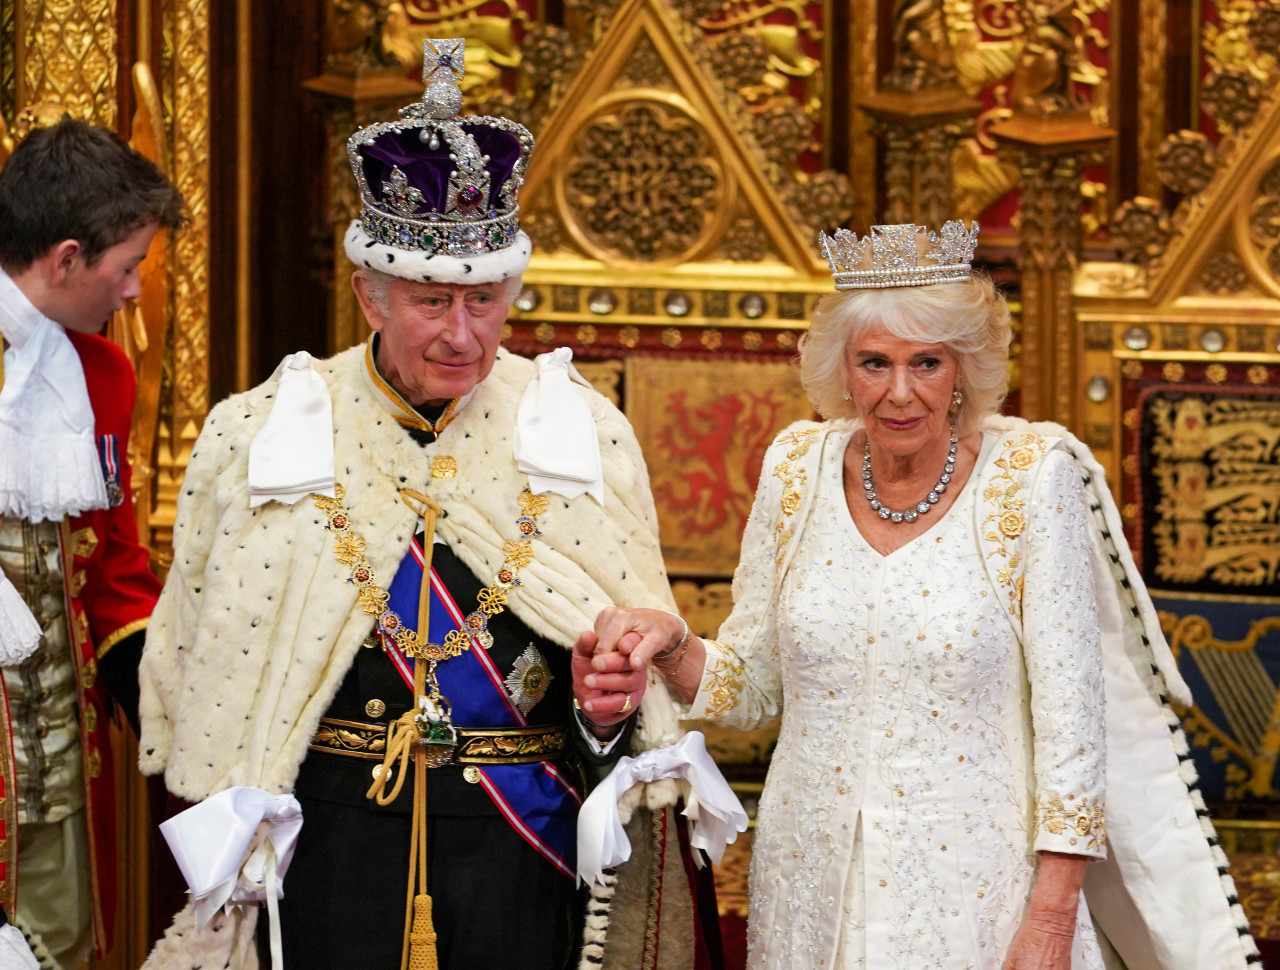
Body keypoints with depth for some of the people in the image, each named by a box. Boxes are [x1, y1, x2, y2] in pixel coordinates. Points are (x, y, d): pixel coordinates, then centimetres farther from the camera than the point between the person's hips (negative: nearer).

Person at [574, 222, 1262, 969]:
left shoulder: (1031, 478, -10)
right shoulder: (799, 469, 0)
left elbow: (1070, 719, -10)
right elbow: (753, 687, 7)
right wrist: (671, 646, -13)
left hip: (972, 890, -4)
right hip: (814, 895, 4)